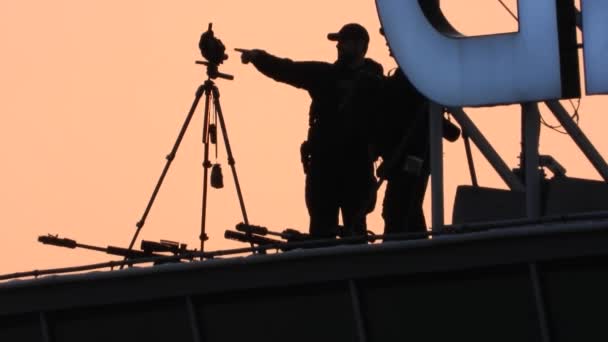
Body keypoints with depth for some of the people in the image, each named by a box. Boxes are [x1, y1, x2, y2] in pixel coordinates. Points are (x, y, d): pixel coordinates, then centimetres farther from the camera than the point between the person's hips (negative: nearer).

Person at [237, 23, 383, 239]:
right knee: (321, 229, 2)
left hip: (356, 167, -4)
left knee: (354, 231, 0)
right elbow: (286, 70, 7)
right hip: (322, 164, 4)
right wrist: (258, 57, -7)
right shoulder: (325, 75, 13)